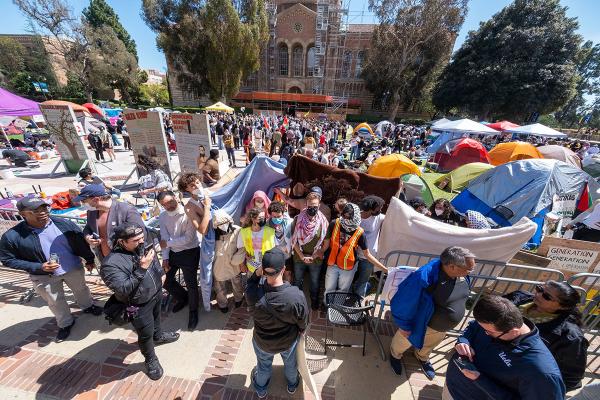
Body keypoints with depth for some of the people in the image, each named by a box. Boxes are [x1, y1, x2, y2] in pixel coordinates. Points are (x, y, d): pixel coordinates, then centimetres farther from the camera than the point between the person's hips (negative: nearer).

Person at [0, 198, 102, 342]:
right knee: (55, 302, 18)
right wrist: (38, 267, -22)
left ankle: (87, 306, 53)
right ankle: (65, 323, 43)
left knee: (81, 289, 24)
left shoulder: (64, 224, -16)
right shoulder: (12, 236, -19)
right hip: (44, 277, -1)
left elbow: (81, 242, -4)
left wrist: (89, 259, 2)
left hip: (74, 268, 1)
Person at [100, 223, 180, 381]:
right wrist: (142, 268, -39)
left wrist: (161, 274, 9)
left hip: (156, 293, 6)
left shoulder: (140, 246, -11)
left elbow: (155, 260, 9)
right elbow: (123, 289, -33)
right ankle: (151, 360, 39)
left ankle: (158, 336, 59)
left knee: (156, 317, 31)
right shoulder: (110, 264, -31)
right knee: (146, 334, 14)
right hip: (139, 305, -6)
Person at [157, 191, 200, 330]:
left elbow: (188, 238, -22)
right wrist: (165, 258, -3)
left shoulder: (188, 214, -20)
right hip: (172, 252, 7)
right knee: (167, 281, 19)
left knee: (190, 284, 3)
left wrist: (168, 243, -13)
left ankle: (193, 312, 29)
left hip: (190, 252, -6)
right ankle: (183, 298, 49)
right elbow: (164, 239, 0)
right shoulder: (162, 217, 0)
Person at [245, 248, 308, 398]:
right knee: (290, 363, 35)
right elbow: (303, 321, -17)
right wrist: (301, 332, 4)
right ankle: (292, 385, 65)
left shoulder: (253, 294, -38)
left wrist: (258, 272, -27)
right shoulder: (297, 296, -39)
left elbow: (251, 284, -10)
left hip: (262, 341, 1)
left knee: (263, 365, 35)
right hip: (288, 341, 0)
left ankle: (261, 389, 65)